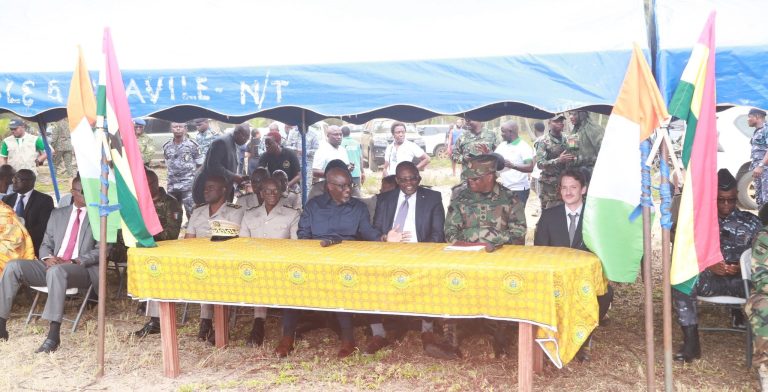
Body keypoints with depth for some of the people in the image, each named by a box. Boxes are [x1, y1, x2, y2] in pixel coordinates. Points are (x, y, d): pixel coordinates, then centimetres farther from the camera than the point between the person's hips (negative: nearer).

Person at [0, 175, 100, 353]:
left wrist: (74, 261, -17)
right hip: (53, 264, 5)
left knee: (57, 271, -39)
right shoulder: (58, 214, 21)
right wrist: (48, 258, -5)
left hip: (82, 270, -5)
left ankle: (53, 335, -43)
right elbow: (46, 245, 20)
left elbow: (101, 250, -3)